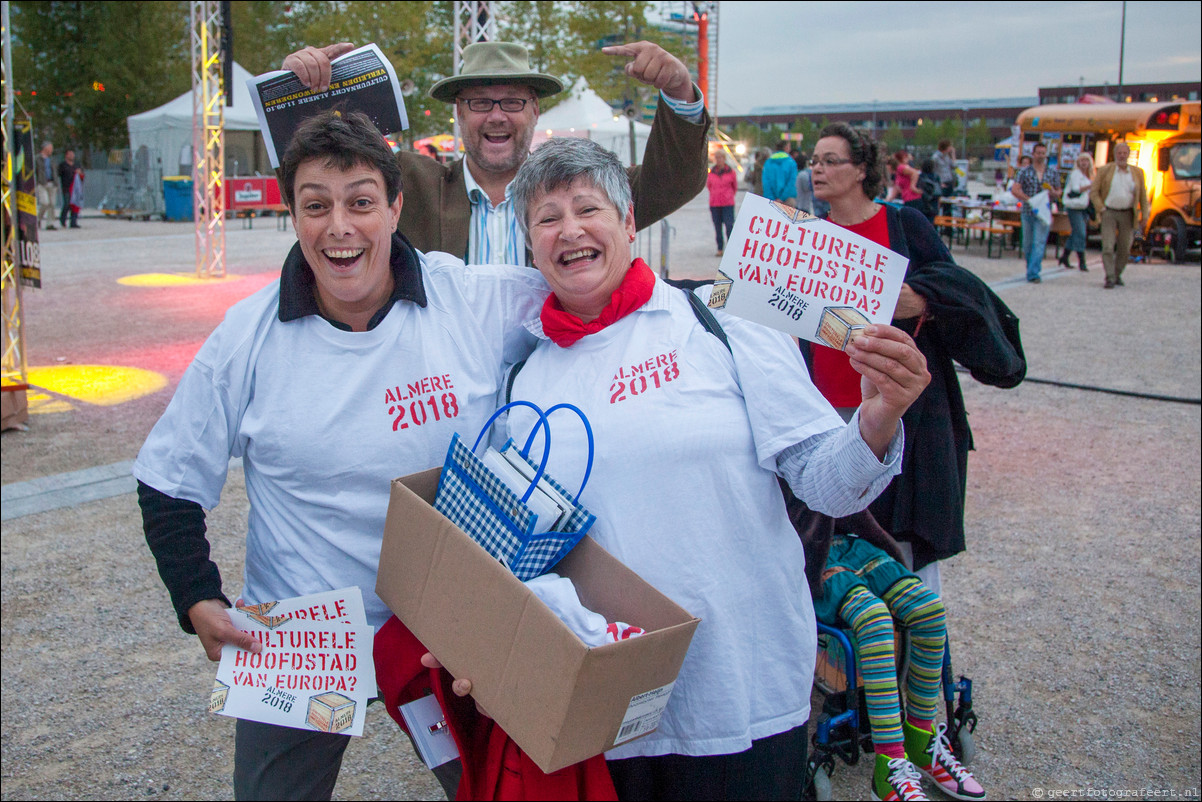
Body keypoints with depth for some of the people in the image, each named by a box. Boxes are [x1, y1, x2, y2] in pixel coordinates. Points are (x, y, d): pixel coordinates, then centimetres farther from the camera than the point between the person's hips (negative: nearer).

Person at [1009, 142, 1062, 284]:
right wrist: (1029, 200, -19)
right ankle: (1032, 267, 30)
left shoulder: (1053, 173, 8)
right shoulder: (1024, 171, 2)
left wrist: (1053, 193, -10)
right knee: (1027, 244, 9)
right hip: (1028, 212, 1)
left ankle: (1033, 273, -15)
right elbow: (1015, 189, -7)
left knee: (1039, 243, -12)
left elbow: (1058, 192, 15)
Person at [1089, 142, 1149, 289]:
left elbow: (1143, 196, 9)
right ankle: (1110, 279, -10)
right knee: (1108, 248, -11)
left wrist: (1144, 216, 4)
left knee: (1124, 249, 6)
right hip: (1109, 213, -2)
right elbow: (1094, 192, 3)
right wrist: (1101, 209, -7)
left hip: (1127, 215, 2)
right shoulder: (1104, 170, 1)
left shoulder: (1137, 172, 6)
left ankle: (1117, 274, 24)